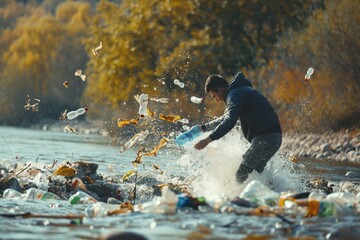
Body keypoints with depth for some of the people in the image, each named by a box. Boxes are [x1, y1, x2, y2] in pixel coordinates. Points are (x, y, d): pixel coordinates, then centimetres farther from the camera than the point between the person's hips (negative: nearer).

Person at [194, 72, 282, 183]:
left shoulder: (235, 95, -8)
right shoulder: (240, 91, 26)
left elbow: (229, 121, -23)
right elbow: (226, 118, 39)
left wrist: (208, 139, -26)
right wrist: (204, 127, 39)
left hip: (264, 137, -10)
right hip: (274, 136, 10)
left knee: (242, 175, -12)